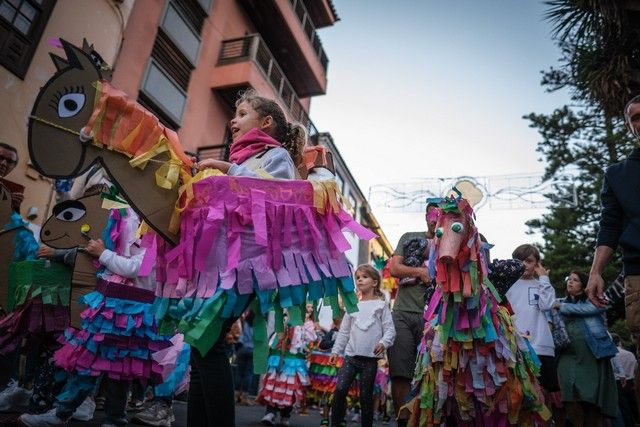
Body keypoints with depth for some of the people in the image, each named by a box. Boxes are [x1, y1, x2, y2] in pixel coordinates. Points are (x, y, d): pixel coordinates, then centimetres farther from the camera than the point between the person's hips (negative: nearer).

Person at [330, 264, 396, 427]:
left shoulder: (381, 305, 3)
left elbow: (390, 329, -3)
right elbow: (344, 331, 15)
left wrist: (384, 342, -21)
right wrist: (336, 350, 11)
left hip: (370, 358, -2)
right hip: (351, 355, 2)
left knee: (366, 395, 5)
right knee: (340, 389, -9)